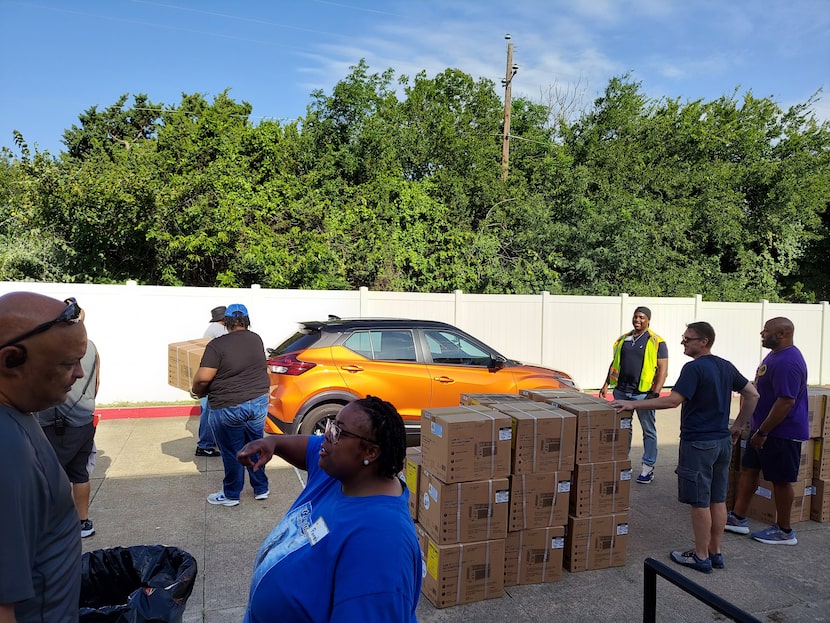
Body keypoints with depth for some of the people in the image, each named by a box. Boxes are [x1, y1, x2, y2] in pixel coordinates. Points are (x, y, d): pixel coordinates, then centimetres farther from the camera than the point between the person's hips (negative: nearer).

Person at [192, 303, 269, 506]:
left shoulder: (217, 345, -14)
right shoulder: (256, 339, 5)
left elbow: (203, 377, -19)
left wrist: (197, 391, 2)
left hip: (228, 407, -5)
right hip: (259, 402, 5)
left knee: (232, 453, 9)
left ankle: (230, 495, 24)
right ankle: (261, 489, 30)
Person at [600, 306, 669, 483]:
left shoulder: (657, 342, -4)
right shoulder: (623, 339, 11)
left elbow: (663, 369, -8)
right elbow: (614, 363, 18)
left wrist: (655, 393, -16)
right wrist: (606, 384, 11)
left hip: (643, 394, -5)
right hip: (621, 391, 5)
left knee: (649, 431, 6)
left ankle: (648, 468, 16)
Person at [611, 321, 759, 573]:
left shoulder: (694, 368, -18)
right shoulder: (726, 367, 8)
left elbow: (673, 400, -26)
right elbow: (752, 395, 14)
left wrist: (633, 404, -25)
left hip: (698, 444, -8)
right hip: (723, 441, 8)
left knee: (700, 503, 2)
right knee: (717, 500, 15)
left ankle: (701, 557, 12)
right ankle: (715, 552, 25)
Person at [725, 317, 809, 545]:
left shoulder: (788, 362, -23)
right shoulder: (774, 356, 11)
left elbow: (786, 401, -28)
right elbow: (755, 394, 17)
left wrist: (762, 432, -22)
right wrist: (740, 423, 18)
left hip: (781, 433, -10)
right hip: (762, 429, 10)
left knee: (781, 480, 3)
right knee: (748, 470, 14)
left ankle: (784, 531, 18)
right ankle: (738, 518, 24)